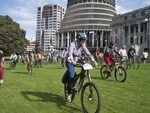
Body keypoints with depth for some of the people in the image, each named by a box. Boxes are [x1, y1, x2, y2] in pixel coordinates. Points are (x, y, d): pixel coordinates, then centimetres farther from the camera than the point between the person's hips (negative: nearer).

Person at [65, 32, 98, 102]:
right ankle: (69, 94, -4)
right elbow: (70, 53, -39)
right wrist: (72, 60, -58)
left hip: (77, 60, 6)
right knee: (72, 76, -19)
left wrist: (94, 61, -36)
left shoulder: (83, 46, -10)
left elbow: (88, 54, -20)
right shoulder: (73, 44, -23)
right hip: (70, 61, -5)